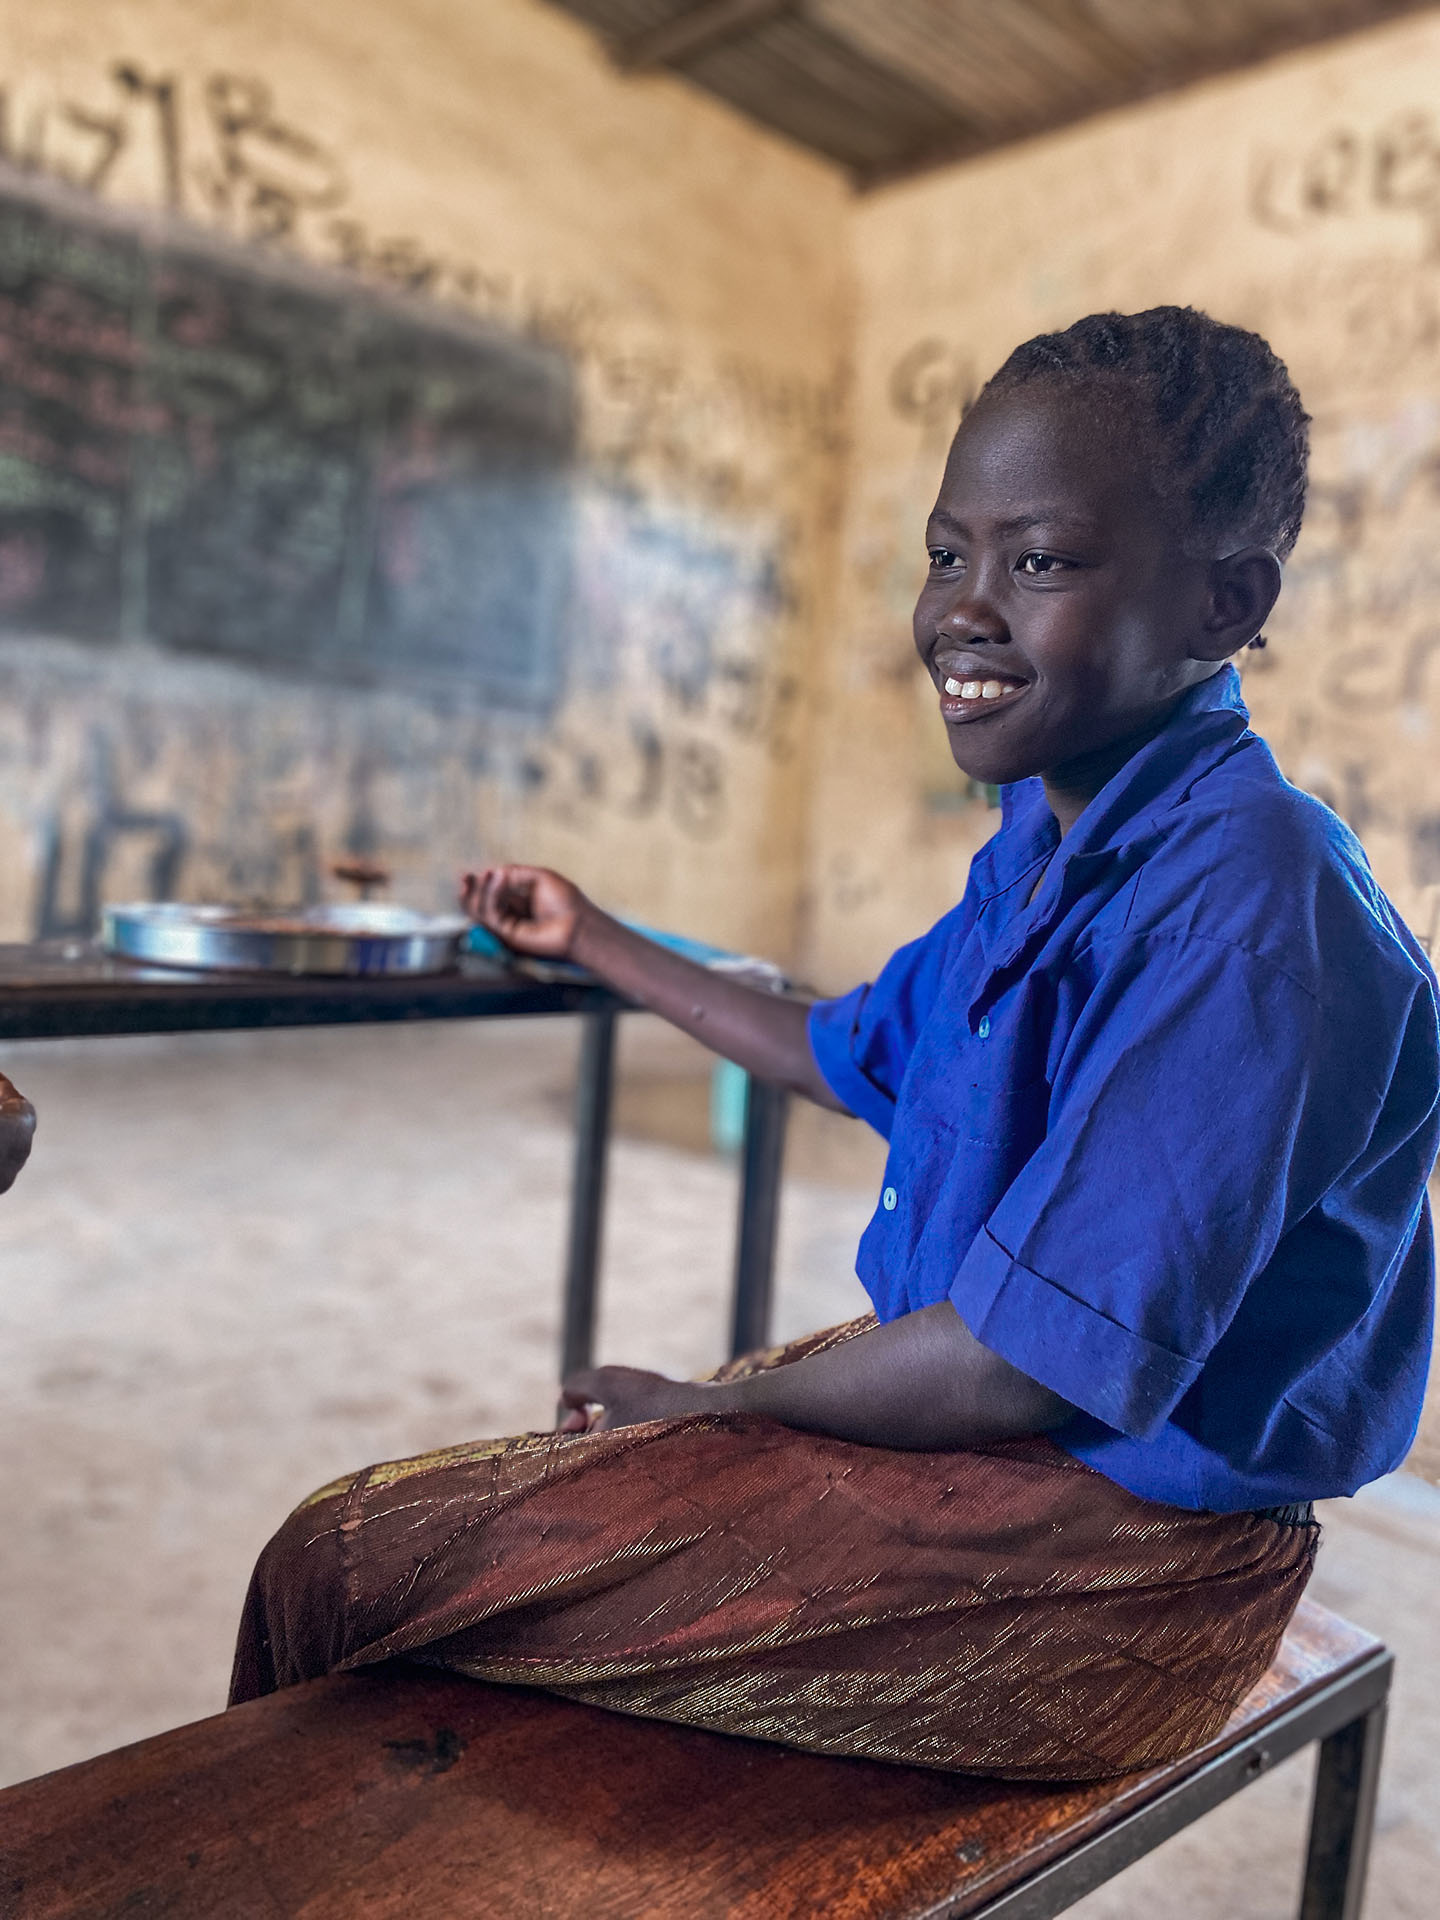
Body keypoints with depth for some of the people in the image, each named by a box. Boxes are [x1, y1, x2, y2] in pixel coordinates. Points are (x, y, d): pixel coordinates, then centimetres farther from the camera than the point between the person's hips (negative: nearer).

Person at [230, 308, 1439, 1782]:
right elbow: (850, 1055, 19)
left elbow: (1031, 1363, -26)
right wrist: (593, 943, 28)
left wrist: (713, 1406, -11)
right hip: (953, 1386, 9)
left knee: (340, 1563, -7)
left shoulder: (1246, 898, -25)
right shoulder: (1048, 845, 6)